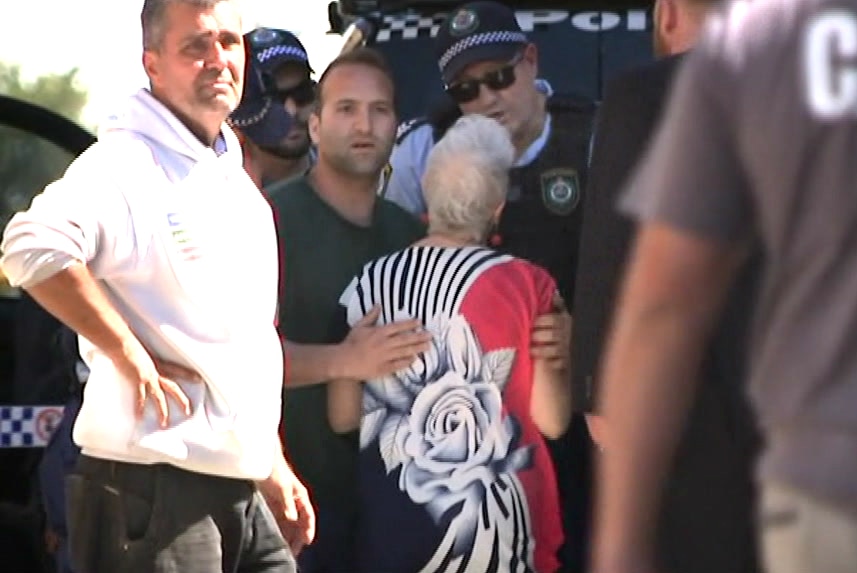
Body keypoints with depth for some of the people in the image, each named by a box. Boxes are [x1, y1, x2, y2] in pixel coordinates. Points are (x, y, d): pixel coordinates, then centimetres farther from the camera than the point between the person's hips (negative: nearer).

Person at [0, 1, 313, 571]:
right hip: (155, 491, -9)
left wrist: (274, 469, 24)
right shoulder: (128, 163, -11)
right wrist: (131, 355, -22)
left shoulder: (233, 179, 18)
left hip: (240, 492, 9)